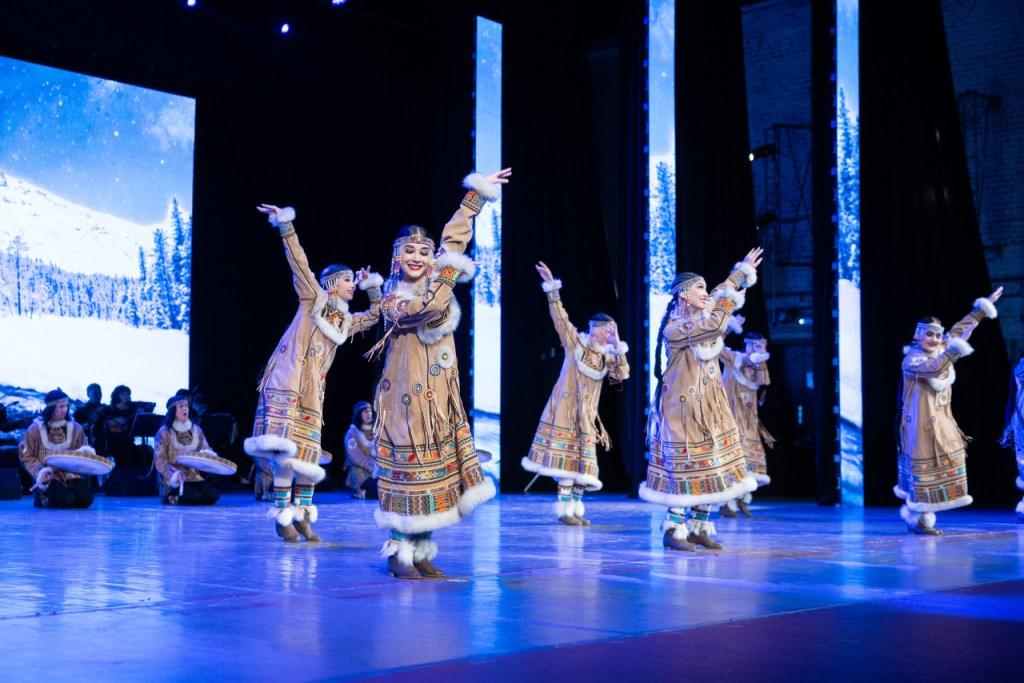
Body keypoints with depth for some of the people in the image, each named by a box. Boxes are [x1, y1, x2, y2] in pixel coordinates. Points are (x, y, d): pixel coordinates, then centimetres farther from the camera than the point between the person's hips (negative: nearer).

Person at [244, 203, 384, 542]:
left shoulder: (346, 321, 21)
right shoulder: (313, 298, 5)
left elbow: (376, 314, 37)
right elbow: (299, 262, -4)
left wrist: (372, 287, 29)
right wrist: (286, 226, -11)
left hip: (313, 390, 7)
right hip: (287, 382, -7)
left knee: (307, 454, 3)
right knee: (286, 452, -13)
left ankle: (302, 516, 9)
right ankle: (283, 517, -10)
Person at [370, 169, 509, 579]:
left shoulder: (436, 282, 9)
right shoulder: (392, 301, -7)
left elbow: (454, 238, 14)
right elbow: (428, 311, -25)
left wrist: (476, 194, 15)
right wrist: (449, 273, -24)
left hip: (439, 398, 6)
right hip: (408, 398, -6)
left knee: (433, 471, 5)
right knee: (409, 470, -6)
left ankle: (421, 551, 11)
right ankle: (398, 553, 1)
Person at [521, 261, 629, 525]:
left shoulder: (607, 356, 8)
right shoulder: (575, 343, -3)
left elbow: (622, 375, -6)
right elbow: (560, 317, -8)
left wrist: (618, 346, -9)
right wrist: (552, 288, -15)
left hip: (586, 415, 5)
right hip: (566, 410, -5)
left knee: (582, 462, 5)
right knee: (566, 459, -7)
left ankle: (575, 508, 12)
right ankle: (564, 509, -2)